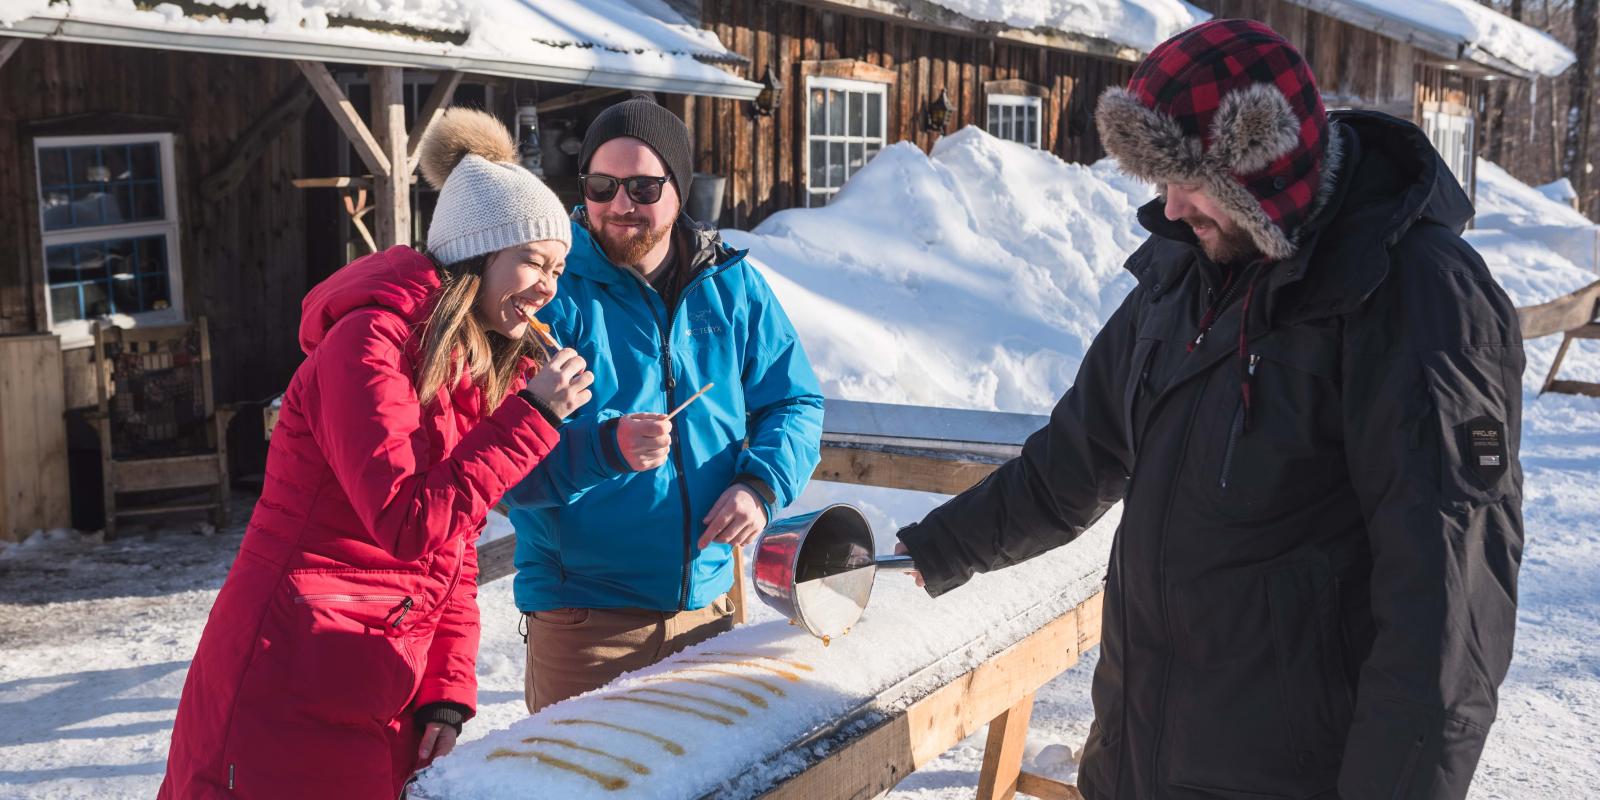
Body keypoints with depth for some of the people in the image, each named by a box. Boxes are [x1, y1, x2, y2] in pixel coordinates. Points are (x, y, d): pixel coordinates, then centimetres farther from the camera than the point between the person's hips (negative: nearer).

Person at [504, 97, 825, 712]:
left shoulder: (733, 286, 3)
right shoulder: (549, 293, -9)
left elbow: (795, 404, 7)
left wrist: (761, 483, -12)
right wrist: (605, 449, -31)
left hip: (708, 607, 4)